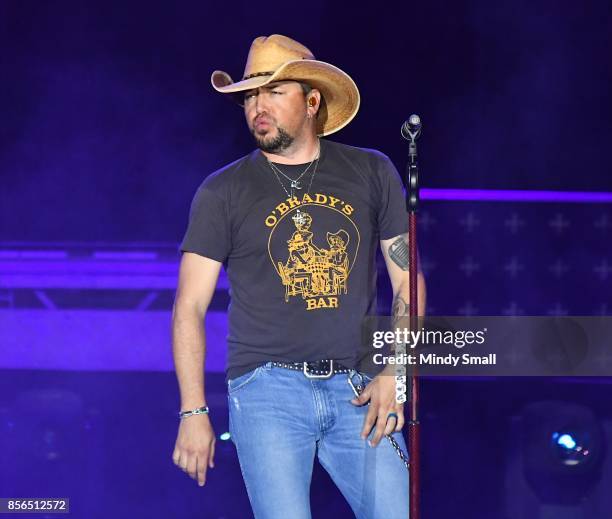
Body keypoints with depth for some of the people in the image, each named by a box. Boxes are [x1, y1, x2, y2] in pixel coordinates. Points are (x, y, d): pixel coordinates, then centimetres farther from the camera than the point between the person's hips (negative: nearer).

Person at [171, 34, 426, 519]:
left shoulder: (371, 173, 10)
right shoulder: (223, 192, 5)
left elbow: (407, 282, 12)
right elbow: (190, 307, 4)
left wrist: (395, 372, -2)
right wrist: (193, 411, -4)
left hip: (357, 391, 2)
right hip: (269, 389, -2)